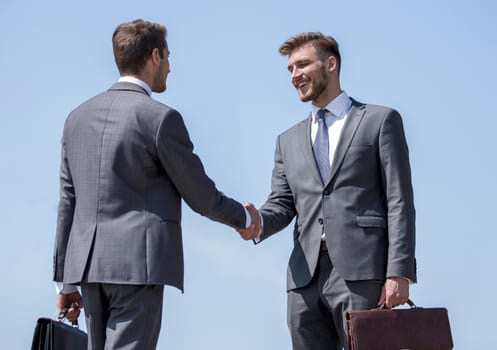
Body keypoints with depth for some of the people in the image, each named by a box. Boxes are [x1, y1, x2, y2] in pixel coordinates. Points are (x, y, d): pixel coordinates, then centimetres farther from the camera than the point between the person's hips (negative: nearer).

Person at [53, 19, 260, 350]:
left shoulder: (78, 117, 12)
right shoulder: (161, 118, -8)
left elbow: (68, 202, 14)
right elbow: (201, 197, -2)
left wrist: (65, 280, 18)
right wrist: (246, 217, 17)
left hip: (87, 262, 7)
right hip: (138, 263, -7)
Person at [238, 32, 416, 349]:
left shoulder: (380, 121, 8)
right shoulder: (289, 141, 24)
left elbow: (399, 201, 0)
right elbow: (282, 204, 16)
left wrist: (399, 273, -11)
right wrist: (257, 223, -9)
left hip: (362, 272, -5)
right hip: (306, 275, 5)